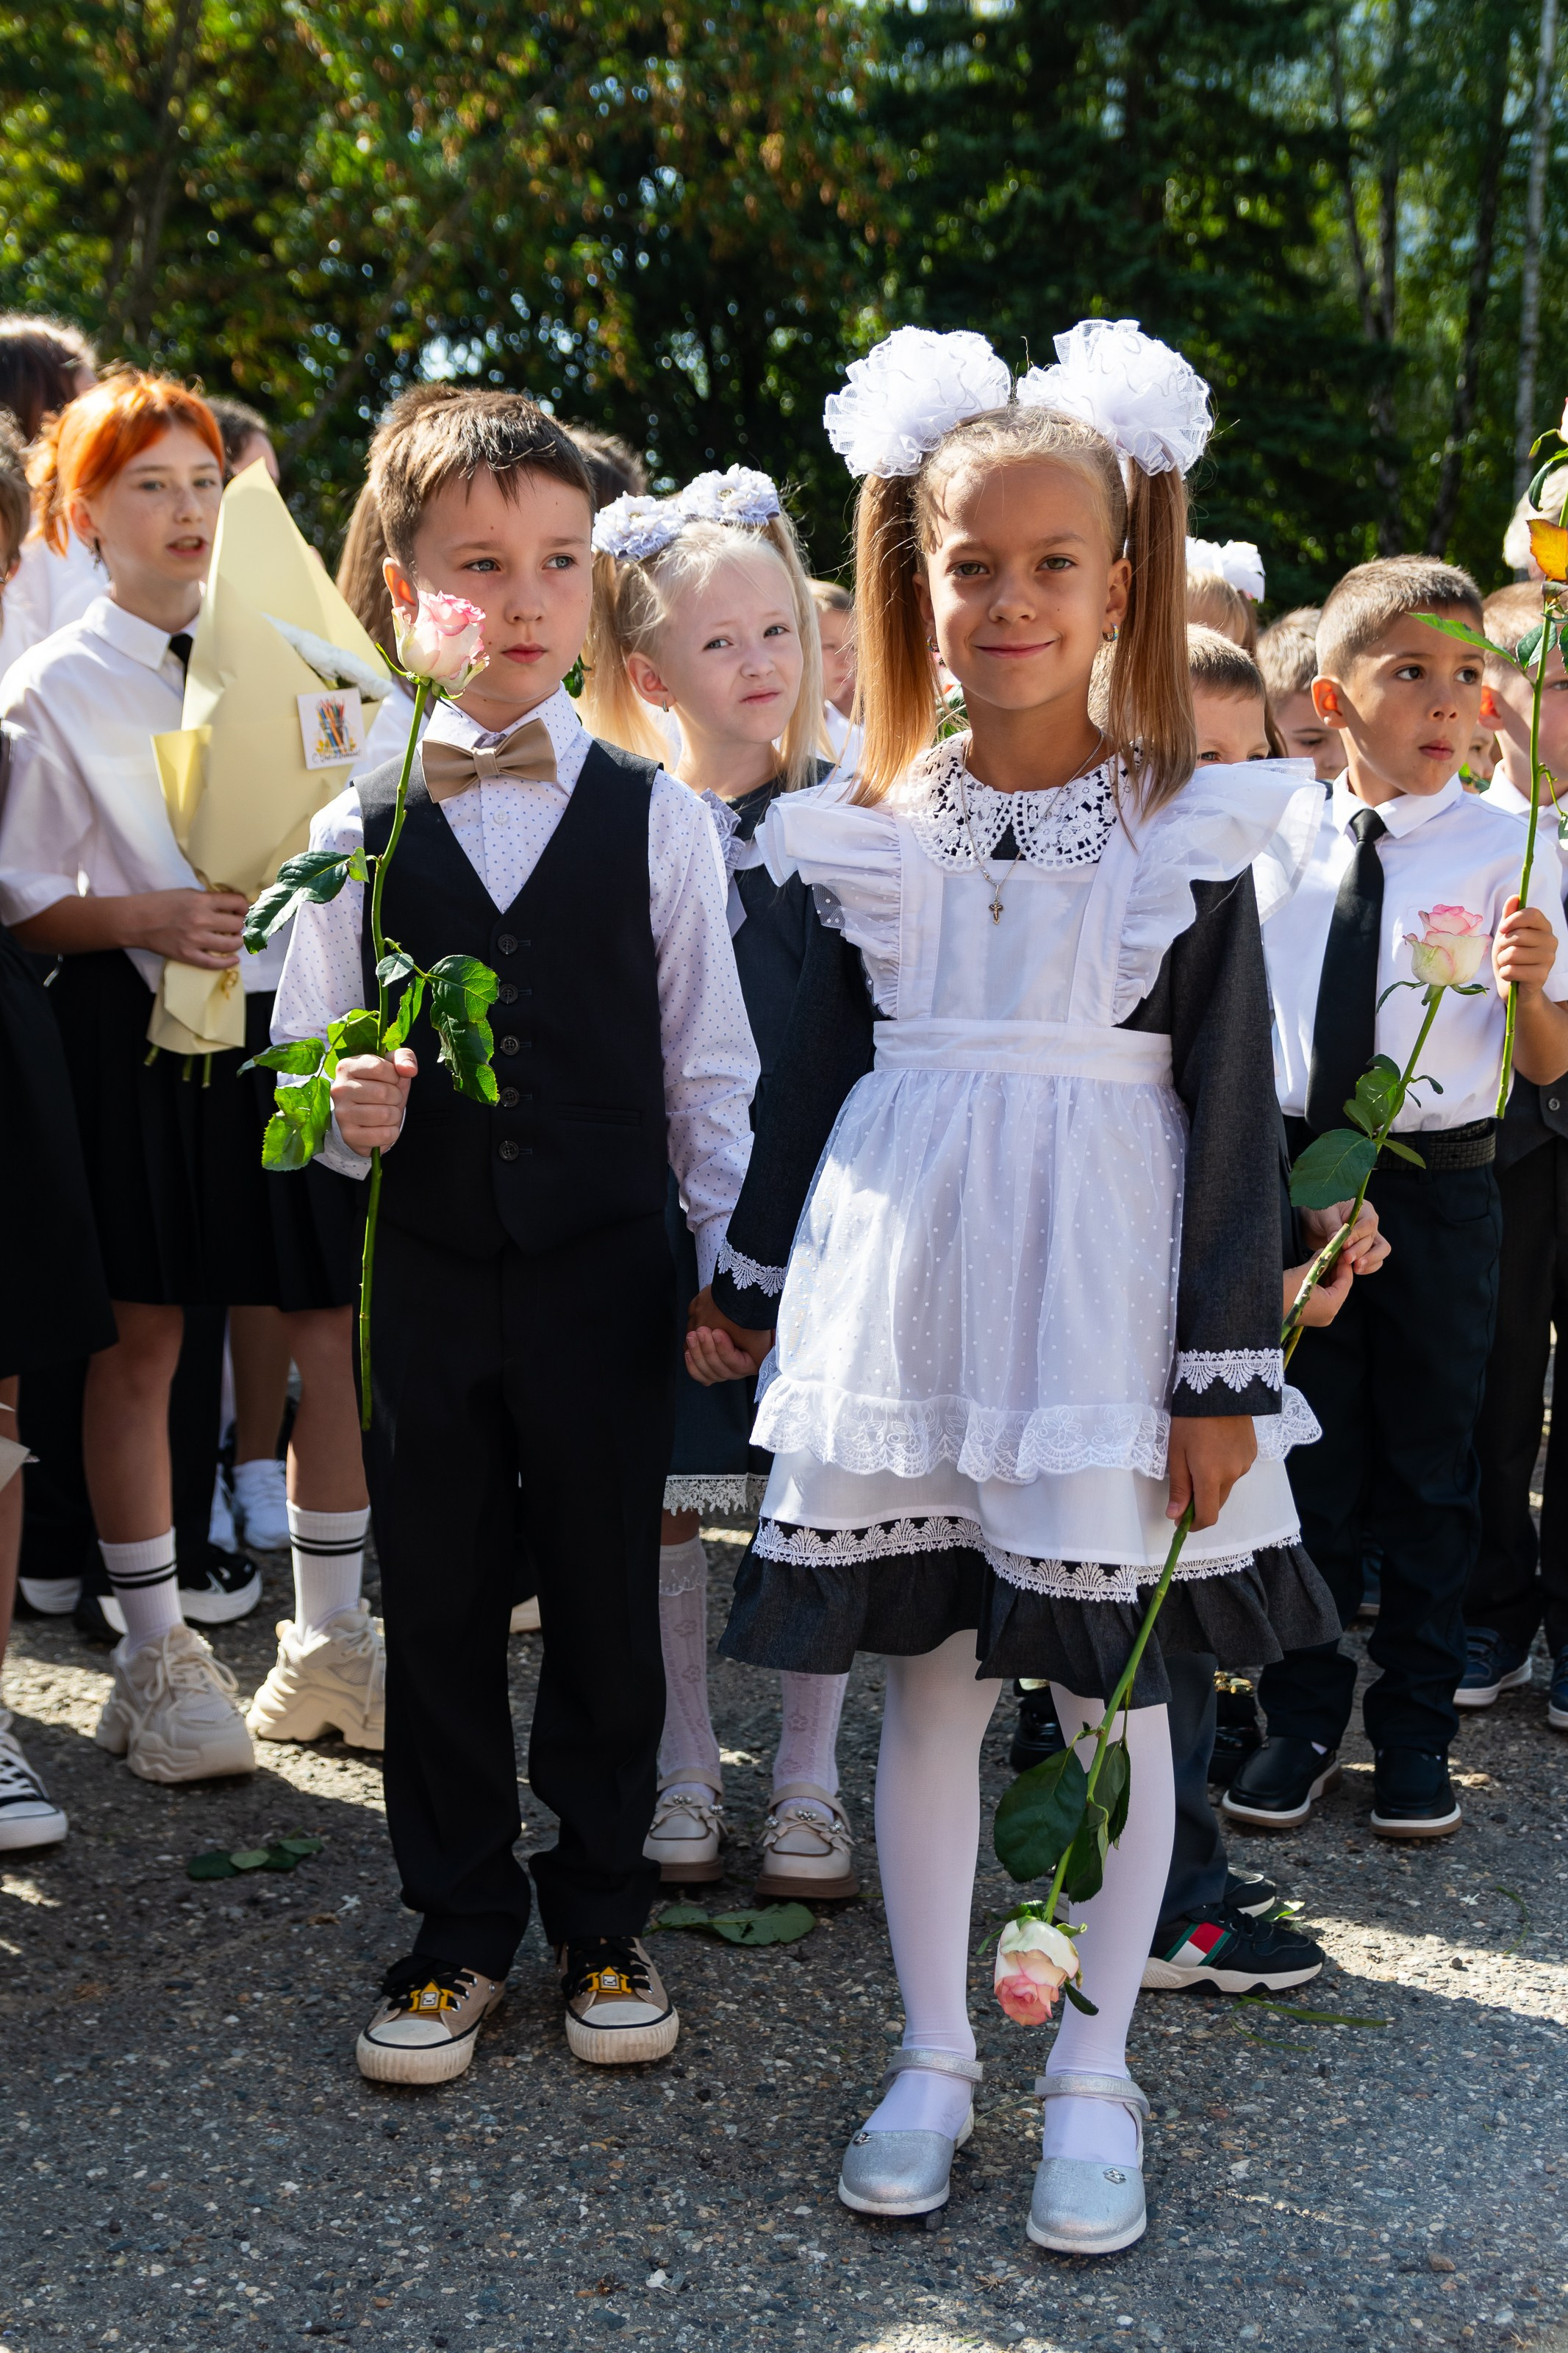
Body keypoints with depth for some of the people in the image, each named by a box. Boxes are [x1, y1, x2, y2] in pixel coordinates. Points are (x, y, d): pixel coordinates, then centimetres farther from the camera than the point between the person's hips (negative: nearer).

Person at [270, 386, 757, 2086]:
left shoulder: (656, 819, 0)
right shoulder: (361, 828, 2)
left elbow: (708, 1066, 3)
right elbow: (304, 1054, 6)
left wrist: (732, 1261, 1)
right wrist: (345, 1111, -16)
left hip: (604, 1265, -1)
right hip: (424, 1275, 1)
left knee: (608, 1600, 9)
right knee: (437, 1606, 10)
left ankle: (601, 1918, 27)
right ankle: (458, 1929, 26)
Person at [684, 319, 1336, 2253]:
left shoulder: (1190, 829, -3)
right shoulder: (878, 832, 5)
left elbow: (1235, 1111, -4)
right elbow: (819, 1068, 13)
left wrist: (1227, 1369, -8)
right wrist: (748, 1282, 16)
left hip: (1106, 1288, -2)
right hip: (905, 1286, 3)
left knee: (1112, 1691, 7)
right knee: (925, 1680, 9)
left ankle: (1092, 2074, 25)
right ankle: (932, 2057, 26)